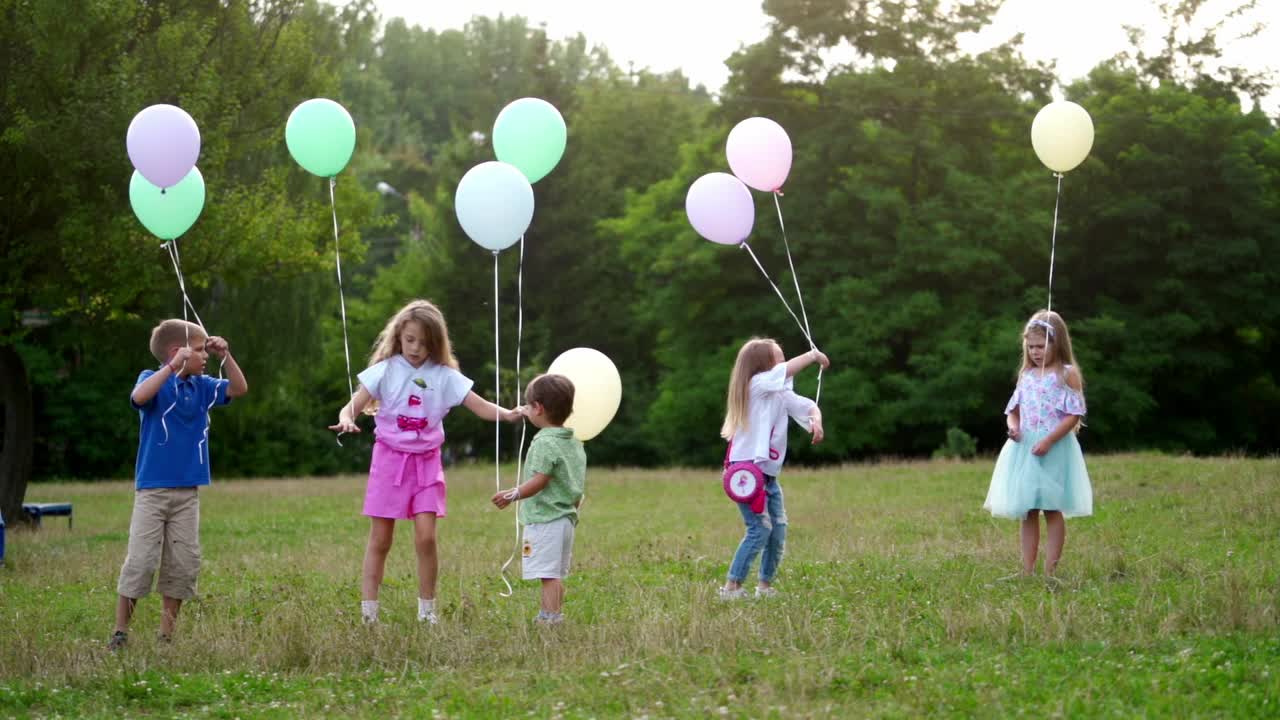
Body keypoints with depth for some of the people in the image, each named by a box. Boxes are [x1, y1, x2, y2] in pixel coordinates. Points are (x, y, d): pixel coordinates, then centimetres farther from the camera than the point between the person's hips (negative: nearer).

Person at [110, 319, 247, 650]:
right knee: (140, 560, -7)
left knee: (184, 562, 5)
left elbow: (239, 389, 8)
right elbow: (139, 396, -30)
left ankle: (167, 633, 15)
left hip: (188, 491, 6)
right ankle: (120, 632, 2)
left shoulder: (201, 386, 7)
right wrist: (173, 367, -35)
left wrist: (226, 356, -5)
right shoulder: (154, 379, -9)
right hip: (152, 489, -6)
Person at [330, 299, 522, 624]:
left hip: (426, 463, 1)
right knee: (380, 540, 2)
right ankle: (368, 614, 7)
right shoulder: (386, 370, -3)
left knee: (426, 537, -8)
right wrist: (346, 418, -31)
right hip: (390, 460, -1)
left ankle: (427, 610, 5)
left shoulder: (445, 375, 0)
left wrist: (508, 414, -23)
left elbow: (480, 406, -4)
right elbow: (353, 405, -7)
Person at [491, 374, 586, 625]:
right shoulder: (575, 443, 14)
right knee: (556, 575, 15)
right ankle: (553, 615, 20)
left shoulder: (544, 443, -14)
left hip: (544, 519, -10)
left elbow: (539, 481, -21)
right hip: (567, 518, 10)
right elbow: (579, 487, 17)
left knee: (548, 574, -10)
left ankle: (551, 618, -13)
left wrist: (513, 495, -13)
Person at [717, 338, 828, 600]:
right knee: (760, 528, -14)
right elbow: (787, 370, -23)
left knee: (779, 529, 6)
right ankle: (731, 587, -11)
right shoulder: (756, 384, -11)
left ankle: (765, 586, 17)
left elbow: (807, 405, 9)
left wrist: (816, 420, -13)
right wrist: (813, 355, -12)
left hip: (769, 473, 8)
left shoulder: (781, 394, 12)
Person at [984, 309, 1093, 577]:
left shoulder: (1067, 374, -4)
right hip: (1024, 449, 6)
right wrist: (1013, 425, -6)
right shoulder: (1026, 376, 13)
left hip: (1054, 450, -6)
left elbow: (1074, 415, -11)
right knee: (1027, 512, 6)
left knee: (1052, 510, -2)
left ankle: (1050, 572, 1)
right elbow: (1014, 410, 18)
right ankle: (1027, 571, 8)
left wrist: (1049, 441, -20)